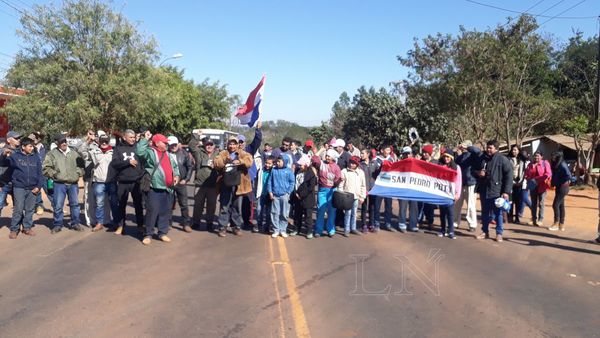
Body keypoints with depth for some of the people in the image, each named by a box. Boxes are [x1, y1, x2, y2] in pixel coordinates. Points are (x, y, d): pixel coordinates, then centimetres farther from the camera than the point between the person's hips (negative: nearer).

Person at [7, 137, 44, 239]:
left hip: (32, 188, 3)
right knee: (18, 209, 0)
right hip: (19, 187, -3)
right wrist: (6, 156, -21)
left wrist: (39, 186, 1)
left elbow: (39, 173, 8)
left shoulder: (36, 157, 7)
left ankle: (27, 227, 22)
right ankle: (14, 229, 11)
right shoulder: (15, 156, -1)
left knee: (30, 209, 10)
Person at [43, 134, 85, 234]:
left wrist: (78, 173, 4)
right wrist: (55, 175, -8)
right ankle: (57, 225, 14)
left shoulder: (74, 153, 9)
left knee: (75, 203, 9)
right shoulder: (52, 154, -1)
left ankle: (75, 223, 21)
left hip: (73, 183, 3)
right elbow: (46, 168, -3)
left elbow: (81, 164, 18)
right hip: (59, 184, -3)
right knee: (58, 205, 1)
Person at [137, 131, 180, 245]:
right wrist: (145, 139, -18)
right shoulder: (150, 152, -4)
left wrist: (176, 175, 7)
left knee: (165, 211, 11)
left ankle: (163, 232, 21)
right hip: (155, 188, -6)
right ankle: (148, 234, 7)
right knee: (152, 211, -5)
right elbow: (139, 151, -23)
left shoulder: (169, 154, 17)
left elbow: (175, 167, 25)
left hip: (168, 188, 6)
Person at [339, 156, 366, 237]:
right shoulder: (344, 172, -2)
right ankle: (346, 229, 3)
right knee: (348, 213, -4)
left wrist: (362, 196, 6)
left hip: (356, 196, 3)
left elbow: (363, 185, 9)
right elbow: (341, 185, -2)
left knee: (354, 213, 11)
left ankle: (353, 228, 21)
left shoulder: (361, 172, 6)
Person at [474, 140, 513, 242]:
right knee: (485, 213, 13)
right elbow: (475, 169, 23)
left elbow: (509, 175, -10)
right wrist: (478, 172, -3)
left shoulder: (503, 159, -7)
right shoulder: (482, 158, 9)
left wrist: (506, 191, -15)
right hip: (484, 191, 5)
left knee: (498, 213, 3)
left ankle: (499, 234, 13)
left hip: (497, 191, -5)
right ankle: (485, 232, 24)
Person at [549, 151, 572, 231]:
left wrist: (565, 183, -14)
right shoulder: (556, 165, 10)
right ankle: (561, 225, 17)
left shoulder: (562, 165, -17)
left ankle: (556, 223, 0)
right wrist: (553, 184, 3)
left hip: (562, 188, -9)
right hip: (559, 188, 9)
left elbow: (568, 175, -25)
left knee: (555, 205, -8)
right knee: (561, 206, 12)